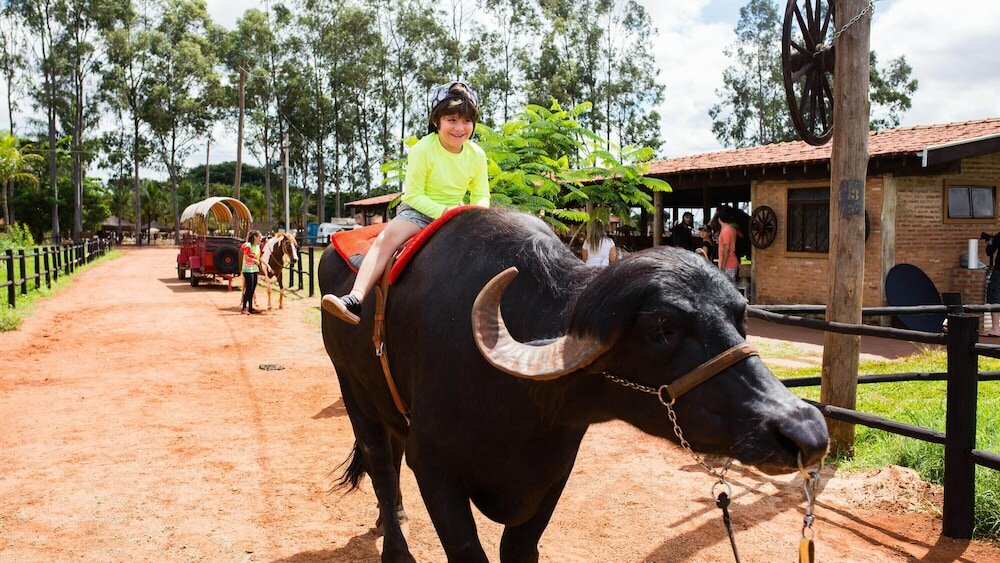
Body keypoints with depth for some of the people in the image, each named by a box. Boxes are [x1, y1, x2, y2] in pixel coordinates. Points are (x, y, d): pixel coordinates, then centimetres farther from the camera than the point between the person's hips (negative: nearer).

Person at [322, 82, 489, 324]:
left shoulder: (477, 154, -3)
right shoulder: (423, 150, -14)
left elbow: (481, 195, 5)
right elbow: (412, 194, -12)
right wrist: (442, 211, -25)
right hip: (419, 208, -4)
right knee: (387, 238, -29)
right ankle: (355, 299, -39)